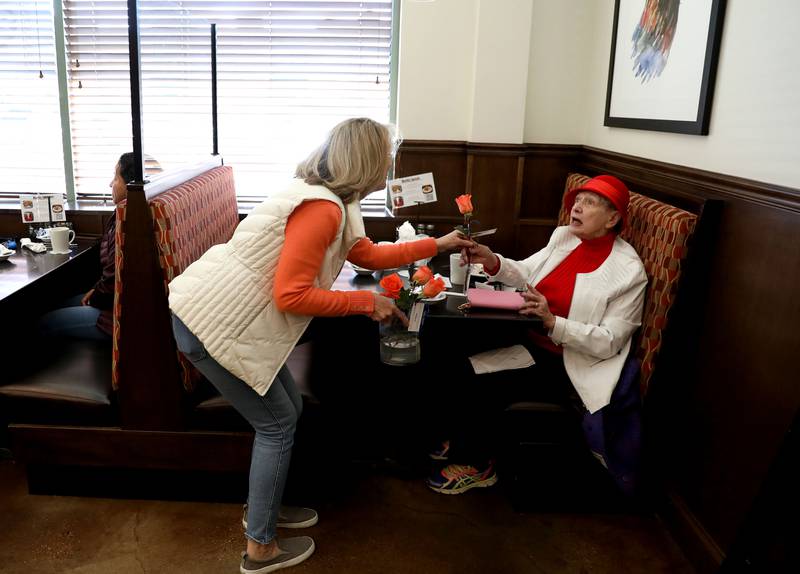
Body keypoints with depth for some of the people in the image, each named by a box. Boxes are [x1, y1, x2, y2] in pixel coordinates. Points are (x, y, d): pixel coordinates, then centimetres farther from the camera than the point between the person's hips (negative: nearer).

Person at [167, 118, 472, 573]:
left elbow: (368, 254, 22)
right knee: (277, 423, 2)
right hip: (211, 321, -10)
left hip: (220, 310, 10)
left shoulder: (330, 199, 11)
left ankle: (264, 508, 37)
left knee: (287, 410, 18)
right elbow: (291, 296, -24)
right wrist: (366, 302, -15)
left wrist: (435, 245, 28)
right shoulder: (322, 209, -21)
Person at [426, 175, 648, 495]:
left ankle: (475, 465, 6)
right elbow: (526, 274, 8)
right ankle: (463, 439, 13)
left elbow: (608, 343, -19)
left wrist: (551, 322, -30)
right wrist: (492, 261, -11)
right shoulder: (564, 236, 4)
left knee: (485, 385, -22)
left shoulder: (629, 271, -15)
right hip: (529, 338, 7)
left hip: (566, 364, -6)